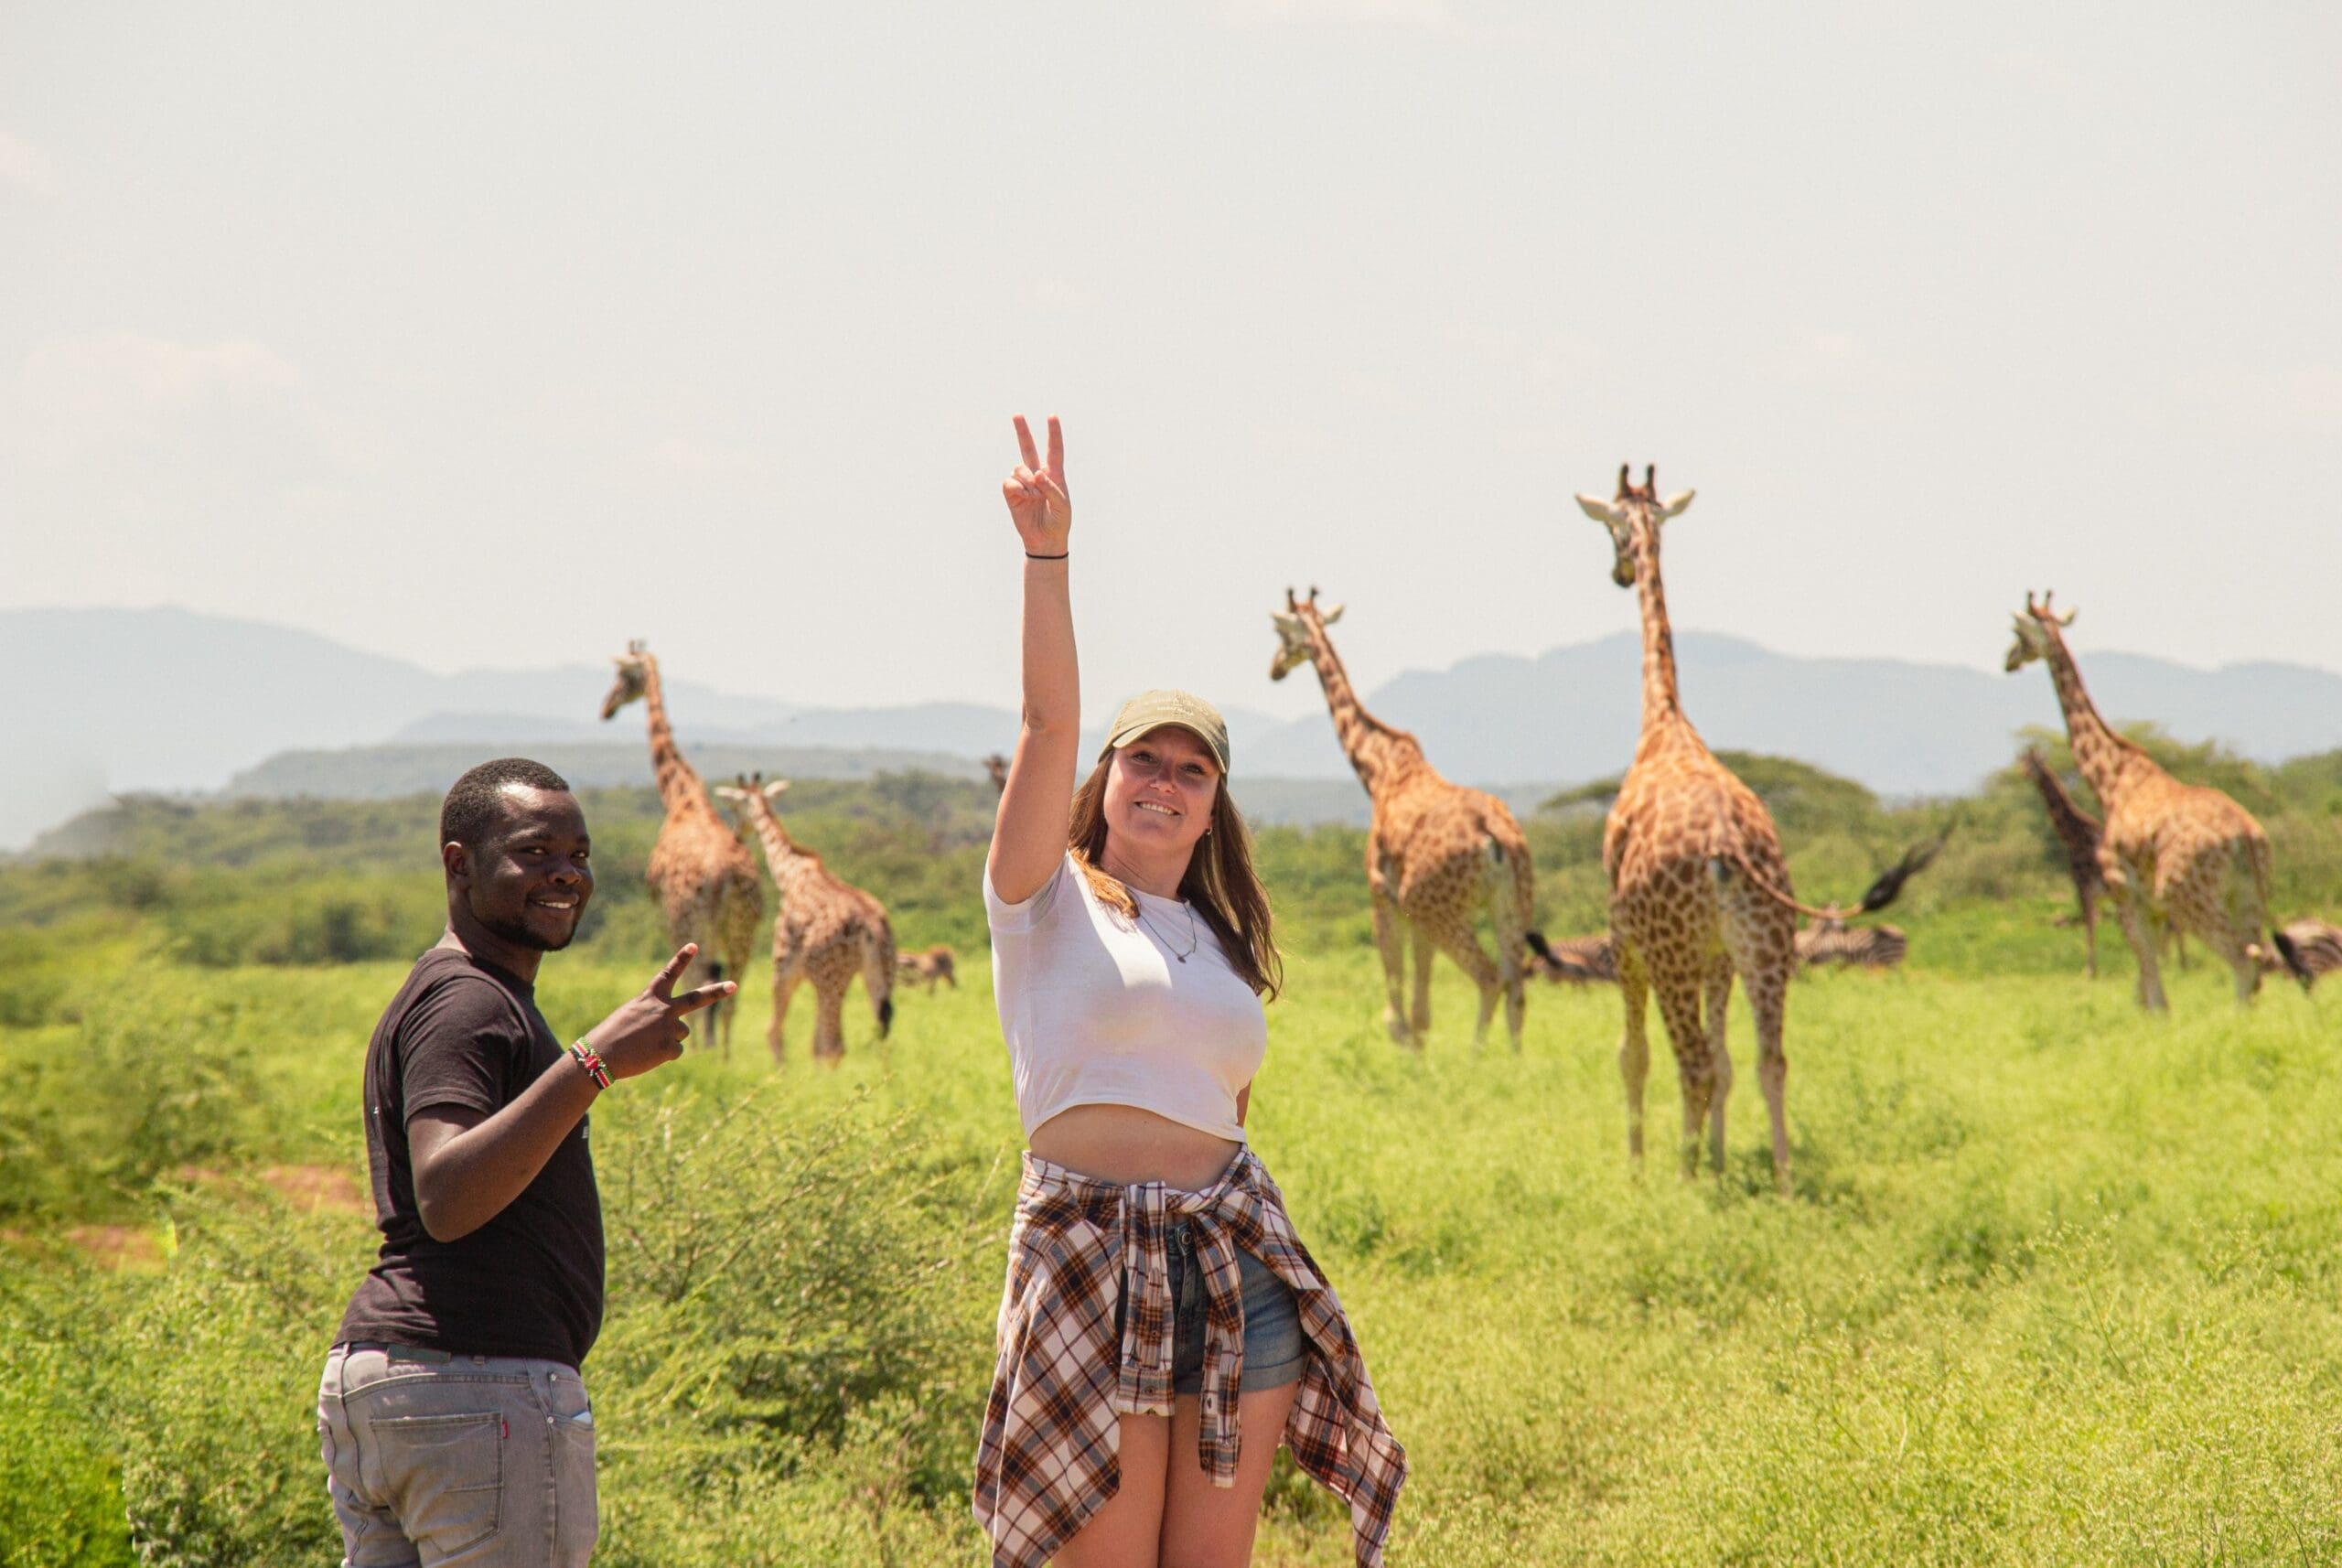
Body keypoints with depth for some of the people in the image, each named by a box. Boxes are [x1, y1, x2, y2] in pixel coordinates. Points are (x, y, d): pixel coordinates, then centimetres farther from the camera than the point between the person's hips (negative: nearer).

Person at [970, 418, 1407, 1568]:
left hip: (1230, 1256, 5)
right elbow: (1049, 719, -9)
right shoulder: (1050, 898, 3)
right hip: (1090, 1247, -5)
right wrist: (1047, 555, -18)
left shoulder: (1225, 947, 18)